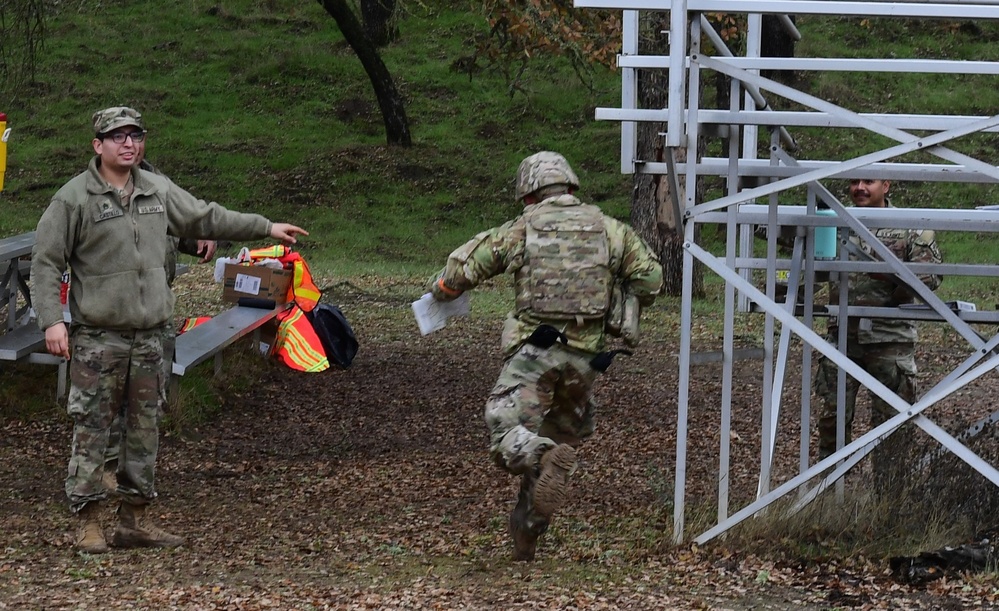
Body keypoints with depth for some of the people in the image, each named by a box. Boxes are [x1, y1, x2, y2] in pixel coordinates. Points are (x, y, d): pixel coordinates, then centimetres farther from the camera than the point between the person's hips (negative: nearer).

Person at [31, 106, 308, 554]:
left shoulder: (158, 191, 11)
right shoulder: (74, 199, -7)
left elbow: (205, 217, 24)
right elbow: (45, 263, -7)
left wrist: (266, 228, 27)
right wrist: (52, 320, -16)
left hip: (149, 336, 6)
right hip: (97, 337, -6)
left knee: (145, 428, 8)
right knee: (91, 429, -5)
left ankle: (135, 520, 15)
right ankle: (87, 521, 1)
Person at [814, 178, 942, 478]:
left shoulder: (910, 228, 0)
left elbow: (930, 276, -4)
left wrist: (891, 273, -19)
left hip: (889, 338, -3)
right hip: (843, 335, 3)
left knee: (890, 418, 2)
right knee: (833, 414, 4)